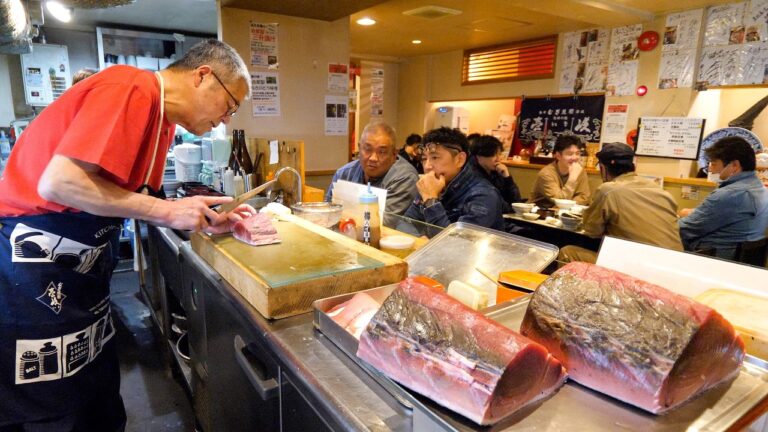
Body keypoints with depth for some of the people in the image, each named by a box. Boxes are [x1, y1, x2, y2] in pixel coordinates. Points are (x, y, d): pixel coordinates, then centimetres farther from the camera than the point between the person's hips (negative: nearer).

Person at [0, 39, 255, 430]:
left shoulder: (161, 118, 9)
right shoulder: (132, 89, -20)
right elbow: (59, 182, -28)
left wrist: (206, 220, 0)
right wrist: (169, 211, -22)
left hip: (77, 270, 9)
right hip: (33, 269, -9)